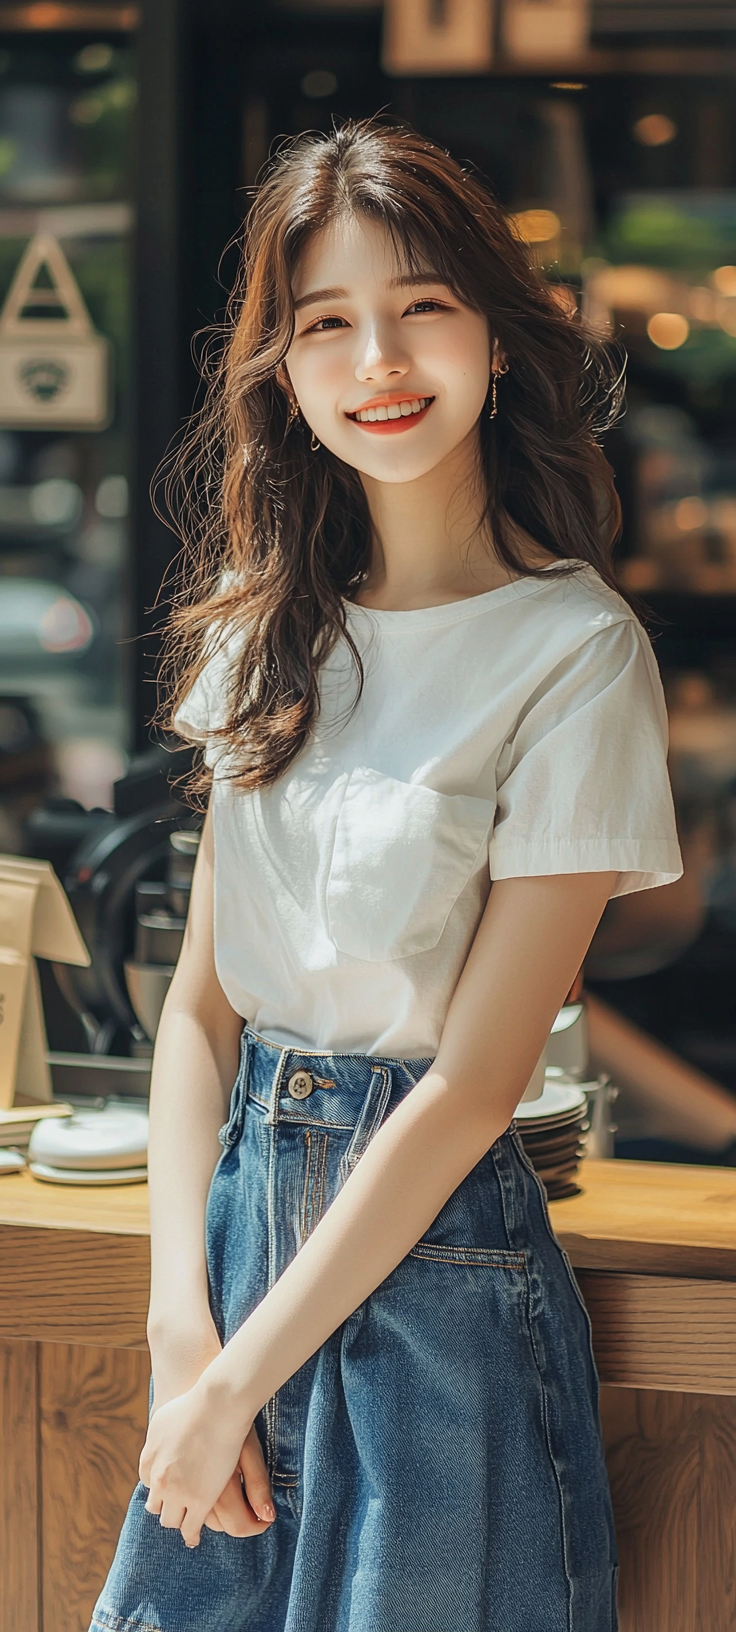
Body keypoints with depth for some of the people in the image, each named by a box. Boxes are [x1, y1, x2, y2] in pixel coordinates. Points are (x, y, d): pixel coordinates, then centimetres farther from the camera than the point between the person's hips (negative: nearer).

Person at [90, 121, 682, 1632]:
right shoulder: (275, 617, 5)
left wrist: (236, 1385, -13)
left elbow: (473, 1083, -16)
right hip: (241, 1198, 5)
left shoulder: (575, 656, -14)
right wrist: (180, 1328, -7)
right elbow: (202, 998, 3)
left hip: (437, 1259, -5)